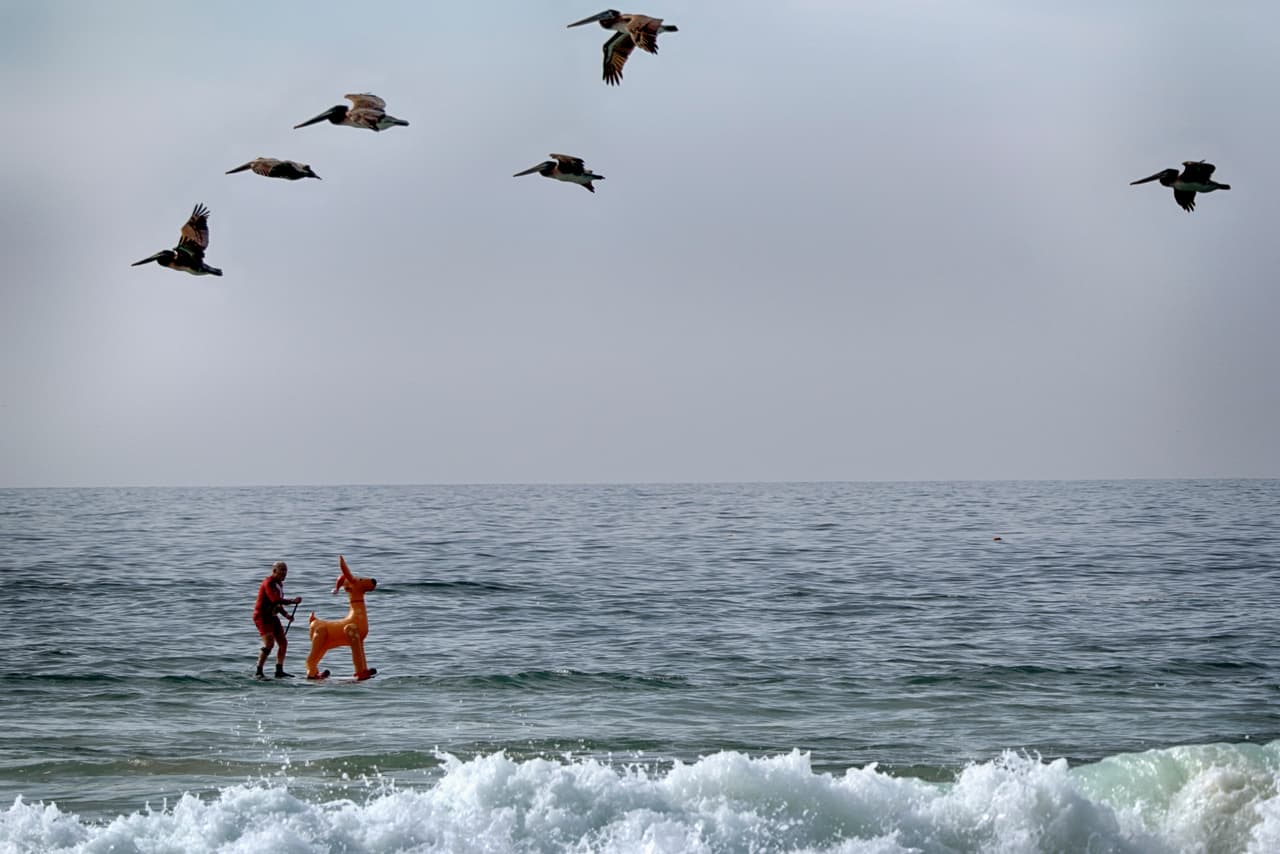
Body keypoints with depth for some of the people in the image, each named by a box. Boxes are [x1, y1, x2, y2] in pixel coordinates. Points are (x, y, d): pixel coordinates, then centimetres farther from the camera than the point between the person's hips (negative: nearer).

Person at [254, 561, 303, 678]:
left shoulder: (279, 584, 15)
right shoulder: (269, 583, -15)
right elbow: (275, 600, -29)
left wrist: (286, 615, 9)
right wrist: (292, 601, -30)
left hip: (272, 616, 10)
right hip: (262, 616, -10)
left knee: (283, 643, 7)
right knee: (269, 643, -21)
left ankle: (279, 671, 13)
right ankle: (258, 672, -16)